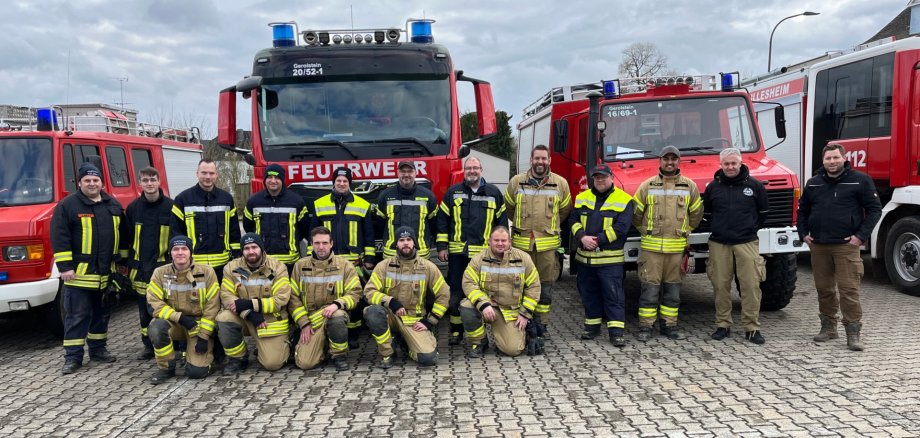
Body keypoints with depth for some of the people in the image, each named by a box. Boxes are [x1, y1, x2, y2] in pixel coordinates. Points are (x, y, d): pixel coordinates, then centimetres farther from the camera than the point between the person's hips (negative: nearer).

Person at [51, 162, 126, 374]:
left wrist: (123, 261, 14)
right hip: (80, 272, -5)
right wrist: (65, 267, -14)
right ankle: (73, 357, 6)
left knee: (102, 313, 14)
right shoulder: (67, 205, -5)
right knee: (77, 315, -1)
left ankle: (98, 349, 26)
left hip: (107, 273, 5)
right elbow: (59, 238, -9)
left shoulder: (113, 205, 11)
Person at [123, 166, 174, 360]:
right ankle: (148, 346, 22)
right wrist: (128, 264, 11)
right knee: (144, 309, 10)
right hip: (141, 268, 3)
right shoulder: (133, 208, 8)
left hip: (164, 266, -3)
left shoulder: (171, 206, -1)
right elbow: (126, 238, 14)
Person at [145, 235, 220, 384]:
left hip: (199, 324, -2)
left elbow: (212, 305, -9)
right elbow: (154, 301, -9)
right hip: (174, 322, 2)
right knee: (155, 329, -33)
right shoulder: (160, 273, -5)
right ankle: (166, 368, -7)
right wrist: (179, 317, -22)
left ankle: (209, 350, 19)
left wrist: (204, 336, -12)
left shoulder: (206, 272, -10)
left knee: (196, 371, -17)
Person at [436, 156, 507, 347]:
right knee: (456, 292, 4)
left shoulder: (494, 193, 8)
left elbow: (502, 221, 10)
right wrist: (442, 246, 1)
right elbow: (442, 220, 7)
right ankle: (456, 330, 16)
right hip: (458, 252, 0)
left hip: (485, 253, 0)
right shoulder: (453, 192, 8)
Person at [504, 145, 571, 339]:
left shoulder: (560, 183, 4)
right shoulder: (516, 182, 3)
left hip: (548, 244, 0)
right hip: (521, 242, 0)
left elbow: (564, 211, 17)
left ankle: (540, 323, 18)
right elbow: (509, 208, 17)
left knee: (545, 285, 7)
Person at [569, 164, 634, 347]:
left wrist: (598, 240, -16)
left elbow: (621, 227, -11)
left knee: (614, 294, -5)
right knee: (589, 292, 12)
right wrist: (582, 237, -13)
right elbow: (573, 220, 6)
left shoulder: (624, 200, -3)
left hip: (610, 258, -4)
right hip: (585, 256, 4)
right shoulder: (582, 198, 11)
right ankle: (592, 325, 24)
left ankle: (616, 331, -2)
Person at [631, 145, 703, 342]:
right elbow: (635, 213, 9)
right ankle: (645, 327, 6)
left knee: (672, 288, 9)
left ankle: (669, 325, 19)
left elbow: (696, 214, 18)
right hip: (651, 247, -2)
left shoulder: (690, 186, 7)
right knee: (649, 287, -1)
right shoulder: (647, 186, 2)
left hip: (677, 248, 2)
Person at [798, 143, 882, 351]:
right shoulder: (813, 183, 11)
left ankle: (853, 333, 0)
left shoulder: (860, 180, -1)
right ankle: (828, 327, 23)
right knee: (824, 289, 11)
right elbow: (802, 210, 22)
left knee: (849, 289, -6)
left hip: (846, 245, -4)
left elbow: (874, 209, -2)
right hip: (818, 246, 4)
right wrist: (803, 233, 9)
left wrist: (861, 236, -10)